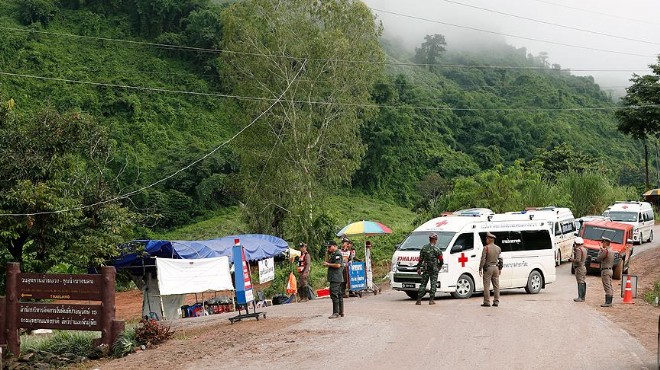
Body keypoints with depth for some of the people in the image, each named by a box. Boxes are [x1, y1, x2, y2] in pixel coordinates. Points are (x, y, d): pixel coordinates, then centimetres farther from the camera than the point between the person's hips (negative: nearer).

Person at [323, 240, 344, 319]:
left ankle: (336, 313, -12)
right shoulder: (333, 254, 19)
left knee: (334, 294, -12)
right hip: (335, 278, 11)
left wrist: (328, 264, -12)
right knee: (339, 294, 12)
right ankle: (341, 312, 16)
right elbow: (330, 263, 26)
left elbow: (338, 265, -22)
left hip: (336, 278, -11)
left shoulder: (337, 254, -12)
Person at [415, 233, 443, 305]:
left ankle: (419, 300, 4)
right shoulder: (436, 249, -8)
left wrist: (418, 268, 12)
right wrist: (439, 265, 17)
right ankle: (431, 300, 1)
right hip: (434, 270, -4)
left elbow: (420, 260, 7)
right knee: (433, 285, 3)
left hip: (425, 269, 4)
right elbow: (441, 260, -3)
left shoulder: (424, 248, 5)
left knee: (423, 284, 7)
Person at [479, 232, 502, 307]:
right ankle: (496, 302, 9)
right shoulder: (498, 248, 7)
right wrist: (499, 269, 18)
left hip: (488, 268, -5)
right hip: (496, 268, 5)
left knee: (487, 286, -1)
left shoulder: (486, 248, -10)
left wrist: (480, 269, -9)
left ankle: (487, 302, -2)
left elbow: (483, 259, -13)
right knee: (496, 285, 8)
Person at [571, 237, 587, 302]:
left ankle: (580, 297, -10)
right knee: (583, 282, 12)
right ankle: (582, 297, 18)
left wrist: (572, 260, -5)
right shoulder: (584, 249, 13)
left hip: (579, 268, -10)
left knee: (580, 283, -10)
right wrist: (574, 250, 17)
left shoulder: (578, 250, -17)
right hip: (583, 267, 10)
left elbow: (578, 260, -25)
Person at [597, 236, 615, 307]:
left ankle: (608, 302, -11)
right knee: (610, 287, 10)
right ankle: (609, 302, 13)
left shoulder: (605, 251, -17)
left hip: (605, 270, -10)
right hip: (610, 270, 10)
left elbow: (598, 258, -11)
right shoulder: (611, 251, 13)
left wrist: (600, 250, -2)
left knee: (607, 287, -10)